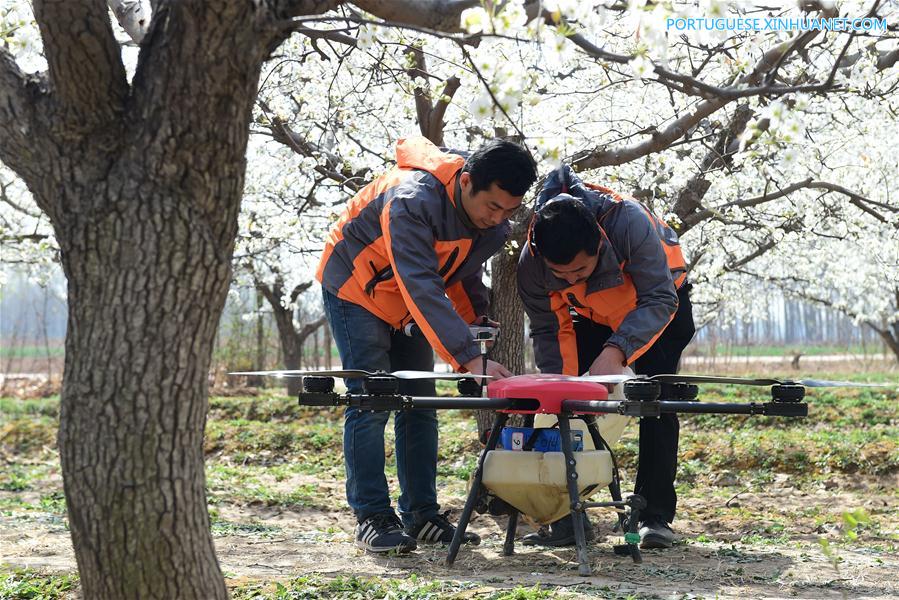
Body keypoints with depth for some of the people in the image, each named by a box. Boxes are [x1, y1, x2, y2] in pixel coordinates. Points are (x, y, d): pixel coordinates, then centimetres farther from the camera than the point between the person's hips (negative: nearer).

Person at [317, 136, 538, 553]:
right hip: (356, 290, -7)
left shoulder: (494, 225, -13)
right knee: (370, 404, -13)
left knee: (419, 405, 3)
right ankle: (372, 518, -8)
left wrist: (477, 323, -12)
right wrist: (470, 359, -50)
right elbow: (422, 288, -45)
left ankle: (421, 515, 8)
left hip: (407, 306, 7)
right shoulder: (412, 201, -39)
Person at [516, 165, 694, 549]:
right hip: (593, 315, 3)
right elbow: (548, 331, -16)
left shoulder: (629, 222, -43)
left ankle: (656, 515, -10)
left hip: (659, 305, -3)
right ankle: (567, 514, -2)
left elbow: (659, 300, -39)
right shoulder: (531, 263, -30)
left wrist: (616, 352, -51)